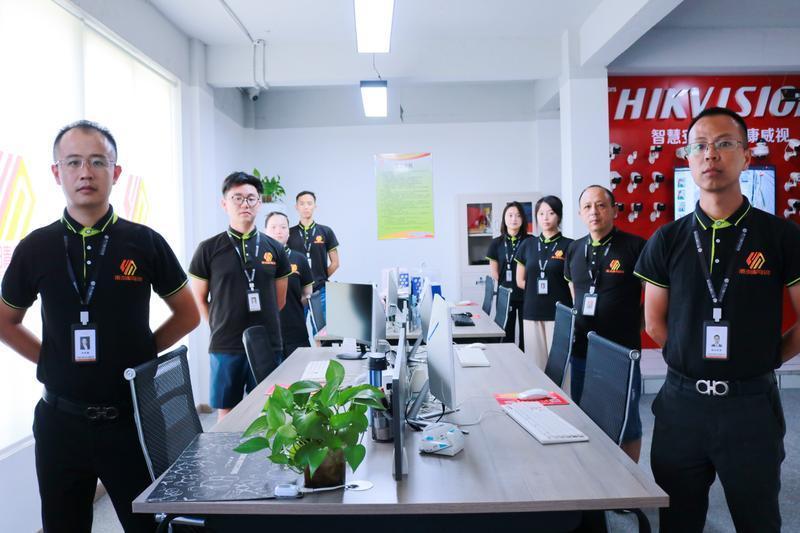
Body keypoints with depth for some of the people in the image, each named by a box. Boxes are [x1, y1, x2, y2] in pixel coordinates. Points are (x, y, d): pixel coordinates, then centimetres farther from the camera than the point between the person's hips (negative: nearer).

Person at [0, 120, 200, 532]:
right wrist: (50, 359, 2)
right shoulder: (35, 247, 0)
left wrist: (141, 354, -3)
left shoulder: (144, 243, -4)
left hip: (132, 417, -1)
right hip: (60, 420, 2)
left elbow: (187, 314, 5)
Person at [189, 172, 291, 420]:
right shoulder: (209, 249, 0)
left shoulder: (274, 249, 6)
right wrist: (221, 328, 2)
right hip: (225, 347, -2)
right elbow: (199, 299, 7)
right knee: (226, 415, 10)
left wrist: (259, 325, 12)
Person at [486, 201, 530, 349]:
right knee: (506, 336, 7)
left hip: (526, 295, -1)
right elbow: (494, 272, 8)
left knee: (526, 336, 2)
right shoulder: (496, 243, 4)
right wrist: (506, 287, 2)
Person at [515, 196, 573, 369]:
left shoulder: (568, 246, -2)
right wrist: (537, 289, 3)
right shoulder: (527, 245, 9)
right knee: (536, 363, 8)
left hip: (559, 314, -3)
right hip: (532, 313, 3)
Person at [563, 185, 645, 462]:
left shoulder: (634, 246, -9)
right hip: (581, 351, 6)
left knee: (626, 424, 9)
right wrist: (574, 321, 9)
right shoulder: (574, 249, 8)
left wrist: (634, 326, -6)